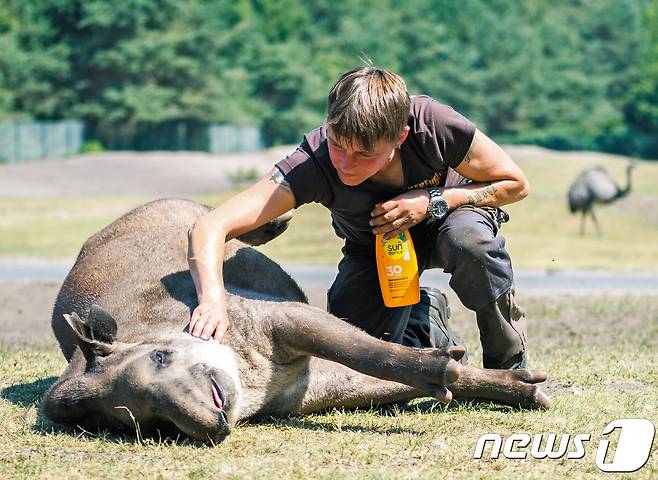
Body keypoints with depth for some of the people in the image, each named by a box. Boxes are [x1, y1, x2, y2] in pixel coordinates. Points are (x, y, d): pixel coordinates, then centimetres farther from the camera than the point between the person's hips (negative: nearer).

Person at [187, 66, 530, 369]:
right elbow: (210, 227, -43)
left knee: (468, 239, -36)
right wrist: (213, 297, -62)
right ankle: (423, 317, 21)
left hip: (442, 220, -1)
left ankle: (509, 364, -8)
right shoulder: (313, 162, -37)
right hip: (373, 250, 1)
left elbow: (516, 184, -18)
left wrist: (432, 201, -31)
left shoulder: (433, 125, -35)